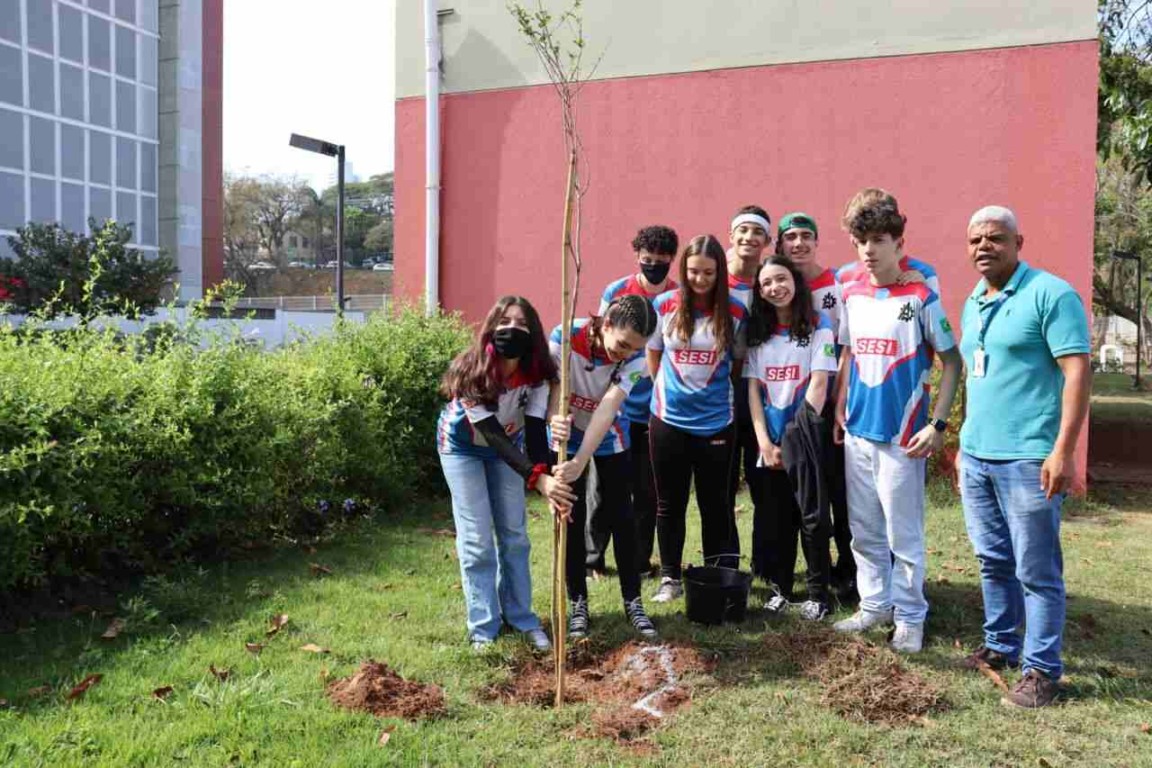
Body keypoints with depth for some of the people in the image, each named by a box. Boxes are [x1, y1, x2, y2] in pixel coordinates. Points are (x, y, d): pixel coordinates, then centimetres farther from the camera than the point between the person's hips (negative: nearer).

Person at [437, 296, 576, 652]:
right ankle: (483, 628, 4)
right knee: (476, 539, -6)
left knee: (514, 534, 6)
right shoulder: (473, 373, -36)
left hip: (507, 444, 4)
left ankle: (521, 618, 17)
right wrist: (538, 479, -51)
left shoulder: (536, 374, -25)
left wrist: (547, 481, -46)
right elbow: (492, 436, -40)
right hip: (462, 446, -4)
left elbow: (535, 430, -29)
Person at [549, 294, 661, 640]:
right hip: (568, 437, -1)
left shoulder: (635, 360, -26)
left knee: (621, 516, 4)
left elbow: (607, 410, -36)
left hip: (610, 438, 1)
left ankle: (633, 600, 18)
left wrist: (580, 463, -48)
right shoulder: (565, 337, -29)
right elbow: (556, 390, -33)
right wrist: (556, 420, -57)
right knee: (572, 517, 2)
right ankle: (578, 602, 15)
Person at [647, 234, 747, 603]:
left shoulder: (735, 313, -4)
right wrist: (668, 389, 8)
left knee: (716, 504, 9)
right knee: (669, 503, 10)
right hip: (668, 420, 1)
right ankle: (670, 577, 24)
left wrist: (713, 385, 1)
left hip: (715, 423, 0)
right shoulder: (665, 305, -3)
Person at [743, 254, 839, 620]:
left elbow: (818, 385, -9)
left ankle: (818, 592, 10)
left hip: (806, 442, -3)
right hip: (769, 442, 3)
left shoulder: (818, 325, -3)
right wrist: (765, 443, -6)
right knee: (773, 517, 7)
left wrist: (799, 436, -14)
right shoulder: (756, 332, 7)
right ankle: (780, 586, 21)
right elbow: (753, 390, 3)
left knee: (812, 514, -2)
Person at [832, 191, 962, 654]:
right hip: (857, 432, 5)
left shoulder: (921, 298, -9)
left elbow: (952, 361, -6)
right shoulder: (852, 296, 6)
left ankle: (910, 617, 18)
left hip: (902, 436, -5)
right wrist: (839, 408, 10)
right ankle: (874, 604, 29)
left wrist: (938, 424, -12)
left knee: (903, 534, 3)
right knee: (864, 530, 14)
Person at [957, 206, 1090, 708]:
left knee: (1036, 572, 2)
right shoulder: (973, 304, 15)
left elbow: (1078, 372, -14)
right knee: (993, 563, 16)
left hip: (1027, 460, -7)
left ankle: (1042, 671, 14)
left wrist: (1063, 451, -20)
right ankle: (1000, 647, 31)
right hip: (976, 458, 7)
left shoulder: (1050, 294, -9)